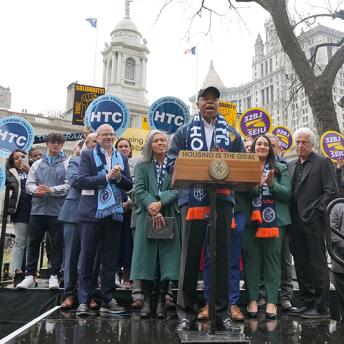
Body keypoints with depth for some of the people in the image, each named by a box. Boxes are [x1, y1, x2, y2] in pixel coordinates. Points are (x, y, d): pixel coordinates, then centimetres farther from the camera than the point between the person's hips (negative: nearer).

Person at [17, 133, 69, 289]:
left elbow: (69, 185, -7)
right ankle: (30, 276, 14)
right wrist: (36, 189, -10)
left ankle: (54, 276, 12)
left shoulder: (67, 164, 4)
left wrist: (52, 190, -18)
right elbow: (29, 183, 11)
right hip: (37, 209, 3)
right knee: (33, 243, 6)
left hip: (57, 210, -3)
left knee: (57, 244, 2)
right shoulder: (37, 164, 17)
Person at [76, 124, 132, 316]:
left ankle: (108, 300, 15)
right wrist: (107, 177, -15)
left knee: (111, 258, 7)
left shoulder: (122, 158, 15)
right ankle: (84, 301, 7)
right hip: (92, 212, -3)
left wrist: (119, 177, -10)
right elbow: (82, 180, -8)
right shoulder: (88, 155, 5)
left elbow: (129, 185, 10)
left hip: (114, 213, 4)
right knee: (87, 257, 1)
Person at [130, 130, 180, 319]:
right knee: (146, 258, -1)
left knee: (167, 259, -1)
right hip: (147, 218, 1)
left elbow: (177, 189, -2)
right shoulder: (142, 166, 11)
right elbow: (139, 190, -1)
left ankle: (161, 301, 8)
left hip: (169, 217, 0)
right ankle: (147, 301, 7)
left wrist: (161, 203, -17)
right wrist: (153, 210, -15)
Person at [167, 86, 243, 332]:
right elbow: (173, 160, 4)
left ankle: (222, 312, 13)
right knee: (191, 254, 0)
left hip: (223, 198, 2)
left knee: (222, 254, 4)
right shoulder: (185, 131, 12)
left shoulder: (231, 133, 17)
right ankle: (186, 313, 9)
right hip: (193, 198, -1)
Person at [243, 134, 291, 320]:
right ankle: (252, 299, 10)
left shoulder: (280, 168, 9)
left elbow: (287, 194, 1)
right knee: (251, 259, 2)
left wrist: (272, 184, -14)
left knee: (272, 259, 0)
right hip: (251, 220, 1)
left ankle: (271, 301, 4)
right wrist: (256, 185, -18)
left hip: (274, 221, 0)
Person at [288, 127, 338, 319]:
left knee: (318, 265, -2)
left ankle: (321, 308, 5)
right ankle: (307, 303, 20)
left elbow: (332, 191, -8)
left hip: (313, 222, -6)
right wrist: (291, 216, 5)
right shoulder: (291, 165, 17)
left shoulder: (323, 162, 0)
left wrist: (316, 211, -12)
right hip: (296, 222, 6)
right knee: (301, 265, 10)